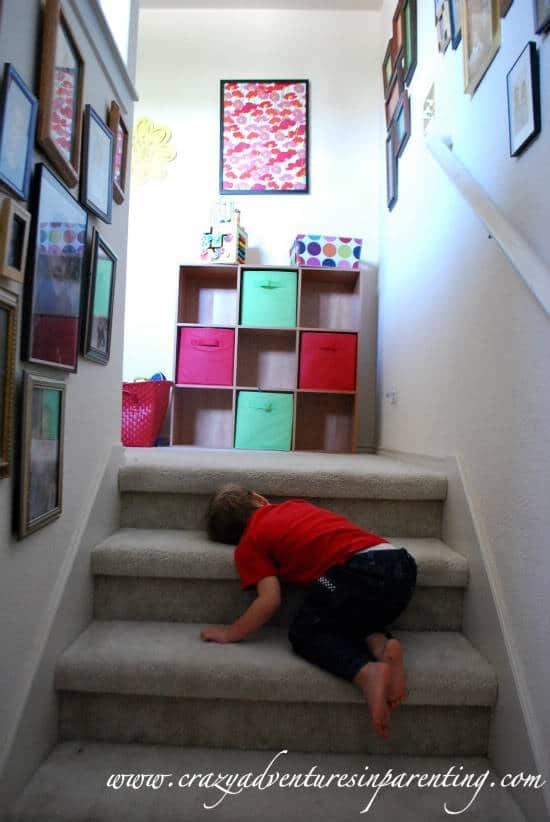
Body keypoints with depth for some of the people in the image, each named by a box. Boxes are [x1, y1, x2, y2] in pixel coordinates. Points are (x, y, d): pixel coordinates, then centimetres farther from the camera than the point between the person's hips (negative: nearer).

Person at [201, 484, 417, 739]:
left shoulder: (249, 544, 11)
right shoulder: (295, 504, 27)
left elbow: (269, 600, 2)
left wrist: (231, 633, 15)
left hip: (360, 571, -7)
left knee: (305, 633, 14)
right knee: (341, 621, 30)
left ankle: (367, 671, -10)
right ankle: (380, 643, 0)